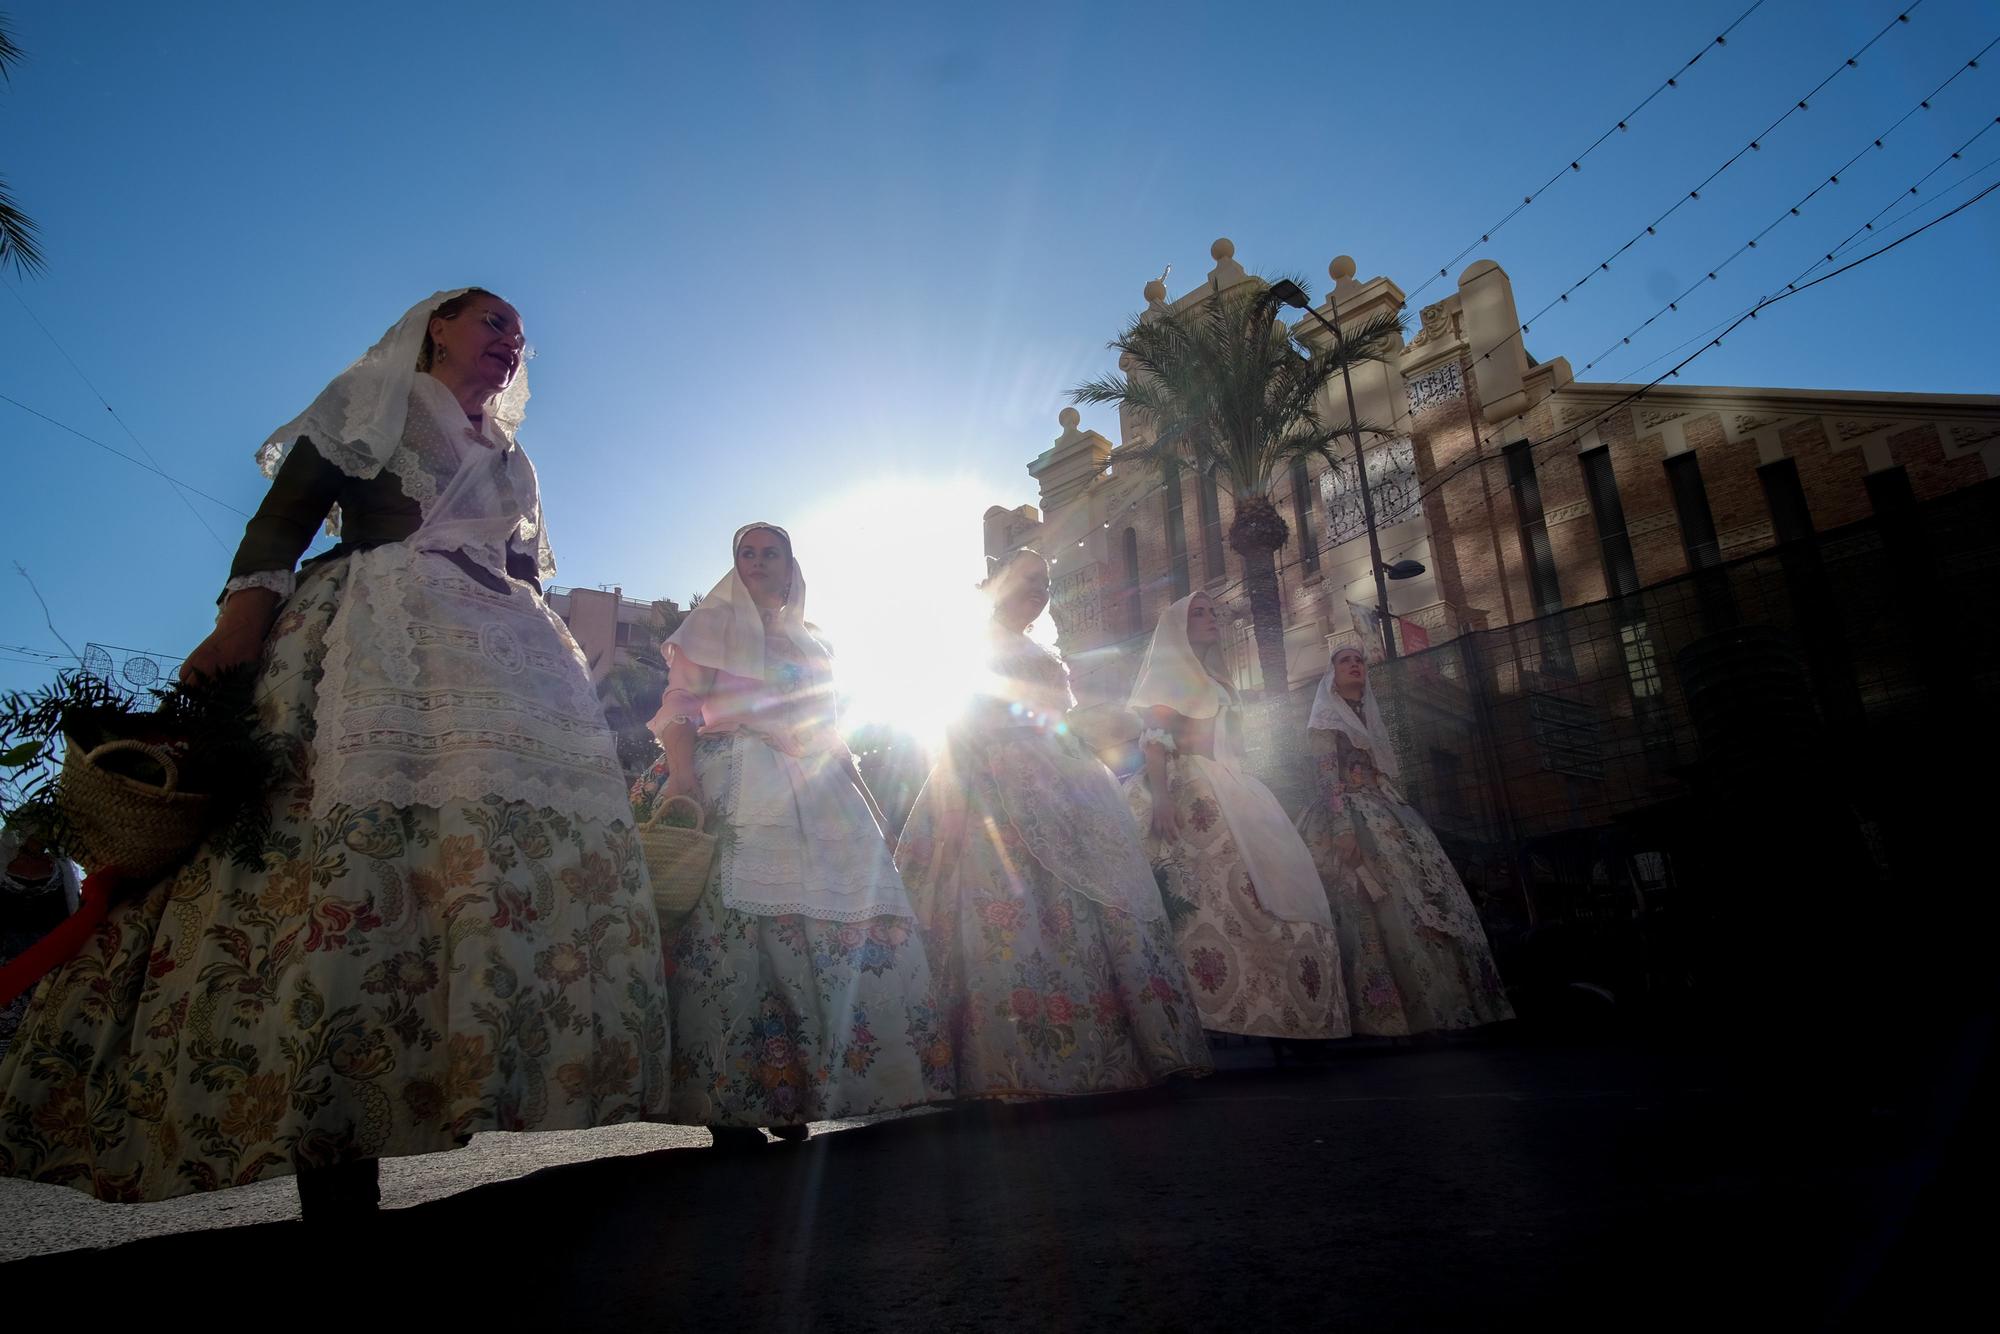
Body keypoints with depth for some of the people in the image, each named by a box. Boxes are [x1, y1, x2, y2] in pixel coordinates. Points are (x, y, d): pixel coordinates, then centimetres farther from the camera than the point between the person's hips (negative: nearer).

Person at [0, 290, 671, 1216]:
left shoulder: (510, 462, 31)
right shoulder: (372, 401, 17)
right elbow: (281, 516, 3)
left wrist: (566, 672, 12)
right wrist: (242, 616, -14)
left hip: (506, 668, 6)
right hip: (374, 645, -5)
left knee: (538, 849, -14)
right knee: (357, 841, -23)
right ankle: (332, 1167, -26)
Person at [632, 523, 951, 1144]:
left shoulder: (812, 645, 27)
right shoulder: (712, 623, 15)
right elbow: (679, 707, 2)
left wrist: (862, 798, 14)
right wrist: (683, 778, -15)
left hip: (816, 799, 5)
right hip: (734, 793, -4)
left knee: (852, 923, -8)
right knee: (732, 927, -16)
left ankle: (788, 1093, -1)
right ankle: (729, 1102, -11)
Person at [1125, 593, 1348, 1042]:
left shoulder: (1216, 682, 28)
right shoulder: (1168, 670, 3)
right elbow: (1154, 737, -11)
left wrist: (1242, 794, 17)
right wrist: (1160, 795, -23)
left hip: (1228, 788, 9)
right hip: (1189, 789, -8)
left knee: (1262, 879, -2)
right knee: (1215, 890, -18)